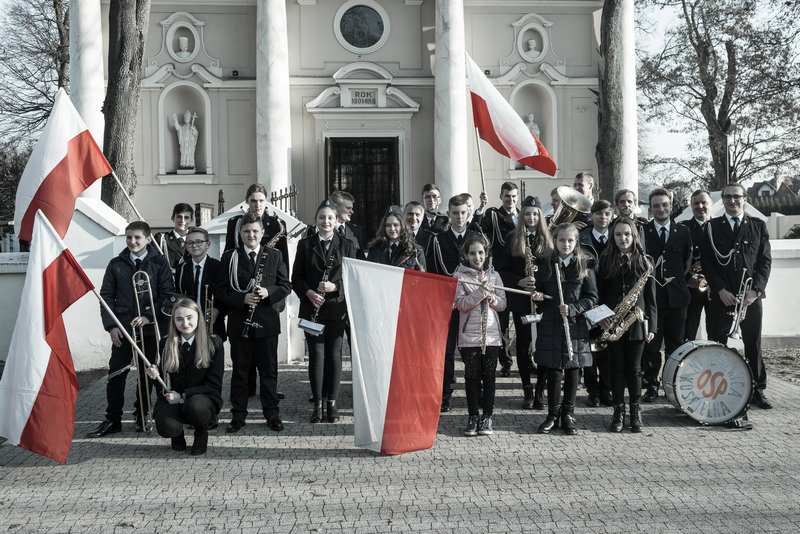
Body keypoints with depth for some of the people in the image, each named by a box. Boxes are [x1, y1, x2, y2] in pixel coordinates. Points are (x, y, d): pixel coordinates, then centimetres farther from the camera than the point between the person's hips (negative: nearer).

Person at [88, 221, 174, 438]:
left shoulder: (159, 263, 2)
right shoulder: (116, 265, 7)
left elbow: (167, 295, -2)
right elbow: (106, 296, 8)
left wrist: (149, 316, -14)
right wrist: (111, 326, -3)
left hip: (149, 329, -1)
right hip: (122, 330, 1)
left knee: (146, 375, 8)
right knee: (116, 375, 1)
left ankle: (141, 416, 22)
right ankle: (112, 420, 10)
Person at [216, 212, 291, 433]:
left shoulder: (274, 256, 6)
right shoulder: (230, 257, 3)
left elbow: (285, 286, 7)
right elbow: (220, 290, 0)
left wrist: (268, 292, -13)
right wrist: (242, 298, -15)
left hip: (267, 322, 1)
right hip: (239, 323, 0)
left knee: (268, 370, 8)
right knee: (240, 371, 7)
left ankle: (272, 413, 19)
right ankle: (238, 415, 16)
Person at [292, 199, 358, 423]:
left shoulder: (346, 245, 5)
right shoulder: (305, 244, 7)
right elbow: (296, 278, 6)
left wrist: (335, 286, -14)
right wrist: (309, 293, -12)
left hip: (337, 308, 0)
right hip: (312, 308, 0)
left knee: (334, 355, 3)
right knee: (316, 356, 1)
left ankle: (332, 403, 12)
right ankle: (317, 403, 10)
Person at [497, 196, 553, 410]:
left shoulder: (548, 239, 5)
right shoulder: (512, 239, 5)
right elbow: (502, 269, 3)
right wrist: (519, 281, -13)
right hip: (520, 299, 1)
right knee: (523, 343, 4)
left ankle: (540, 390, 10)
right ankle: (527, 390, 14)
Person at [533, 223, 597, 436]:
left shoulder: (585, 265, 1)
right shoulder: (545, 263, 5)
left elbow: (592, 298, 1)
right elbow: (539, 289, 15)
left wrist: (572, 308, -13)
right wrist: (538, 296, -8)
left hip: (576, 325, 0)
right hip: (551, 325, 0)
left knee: (573, 370, 6)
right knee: (554, 371, 1)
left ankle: (568, 414, 20)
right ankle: (553, 414, 16)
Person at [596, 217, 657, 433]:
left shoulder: (644, 261, 4)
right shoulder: (606, 260, 5)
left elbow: (650, 295, 3)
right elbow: (599, 292, 4)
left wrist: (651, 324, -1)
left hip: (636, 321, 0)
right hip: (612, 322, 1)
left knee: (634, 368, 5)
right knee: (617, 367, 5)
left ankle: (636, 412, 14)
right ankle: (618, 411, 12)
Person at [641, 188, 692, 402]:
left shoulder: (683, 232, 9)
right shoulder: (642, 231, 1)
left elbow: (688, 262, 15)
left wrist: (679, 280, 4)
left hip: (676, 296, 2)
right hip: (650, 296, -2)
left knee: (675, 346, 9)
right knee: (650, 346, 1)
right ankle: (651, 386, 11)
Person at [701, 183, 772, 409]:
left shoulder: (758, 226, 10)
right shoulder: (712, 227, 7)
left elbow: (765, 261, 5)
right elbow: (706, 262, 1)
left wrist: (755, 290, -9)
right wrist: (721, 290, -10)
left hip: (751, 296, 1)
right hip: (722, 296, -1)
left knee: (754, 344, 6)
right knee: (717, 345, -1)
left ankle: (758, 390, 15)